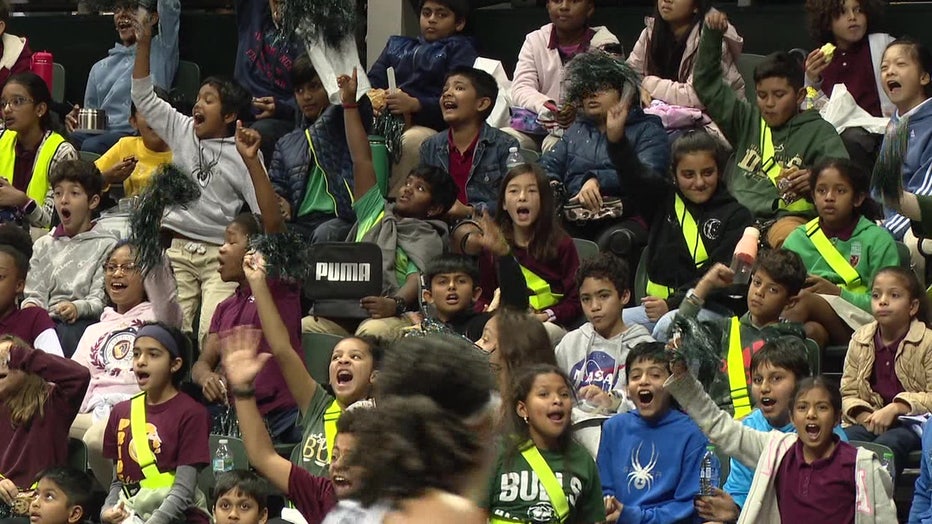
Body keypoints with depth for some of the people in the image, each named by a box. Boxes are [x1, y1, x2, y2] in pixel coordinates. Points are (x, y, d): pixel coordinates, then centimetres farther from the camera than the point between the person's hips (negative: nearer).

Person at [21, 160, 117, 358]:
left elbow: (101, 300, -2)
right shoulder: (44, 245, 25)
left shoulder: (106, 245, 8)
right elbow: (35, 292, 18)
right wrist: (31, 305, -7)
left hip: (82, 322, -3)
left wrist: (78, 308, -23)